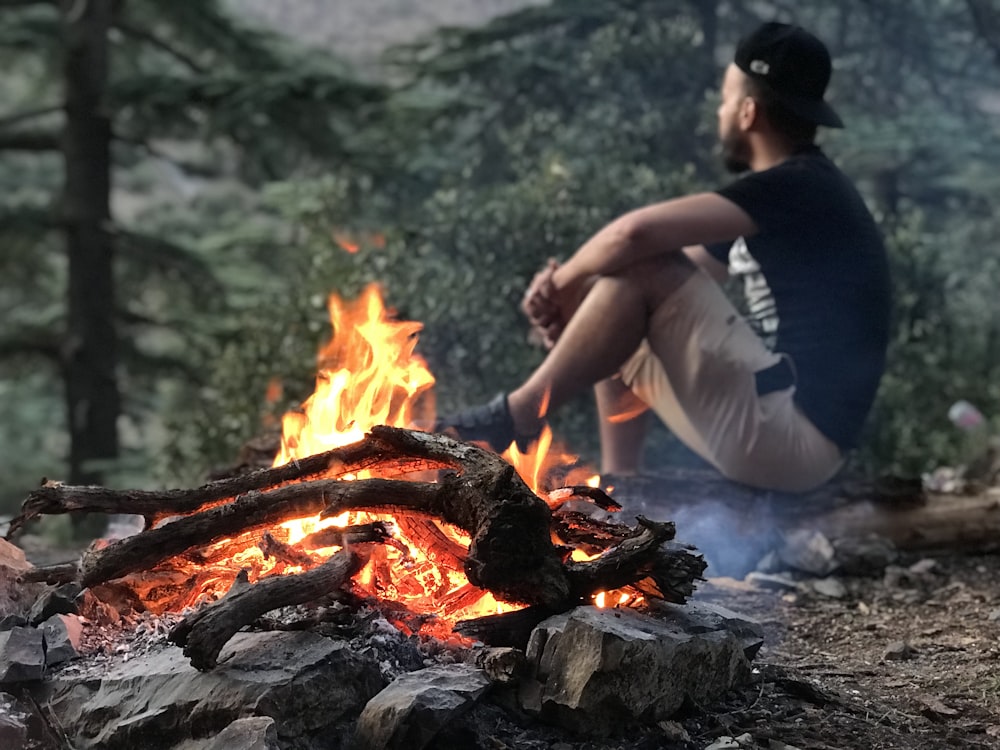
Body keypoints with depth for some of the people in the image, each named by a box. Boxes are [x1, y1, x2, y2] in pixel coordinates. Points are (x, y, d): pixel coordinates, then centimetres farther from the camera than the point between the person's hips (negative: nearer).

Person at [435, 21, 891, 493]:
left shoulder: (800, 189, -15)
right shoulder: (783, 195, 15)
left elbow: (637, 232, -25)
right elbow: (684, 272, 14)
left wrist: (560, 282, -7)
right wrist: (570, 294, -4)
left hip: (795, 435, -10)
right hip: (772, 425, 10)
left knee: (642, 268, -16)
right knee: (616, 335, 18)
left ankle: (516, 417, -6)